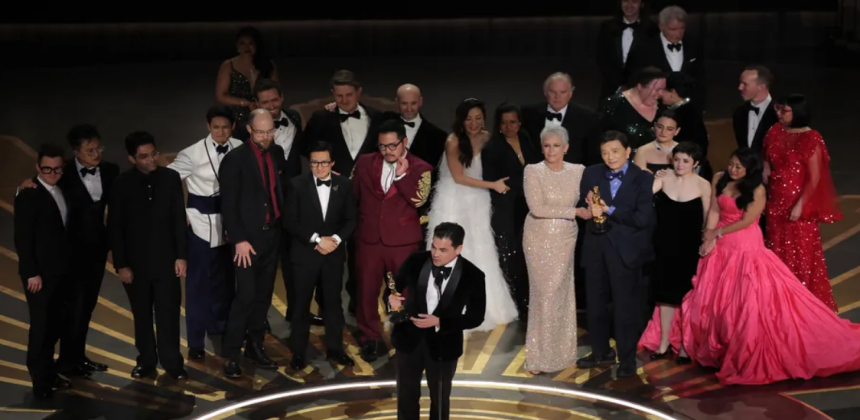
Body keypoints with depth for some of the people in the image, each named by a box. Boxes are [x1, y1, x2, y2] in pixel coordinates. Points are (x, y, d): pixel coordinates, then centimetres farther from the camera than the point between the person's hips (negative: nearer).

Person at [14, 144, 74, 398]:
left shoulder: (61, 191, 10)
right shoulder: (28, 195, -11)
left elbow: (62, 230, 10)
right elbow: (22, 238, -14)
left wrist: (69, 265, 4)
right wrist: (31, 273, -17)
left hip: (61, 271, 7)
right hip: (40, 273, -7)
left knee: (57, 325, 10)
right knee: (41, 326, -1)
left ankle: (49, 374, 20)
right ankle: (41, 382, 8)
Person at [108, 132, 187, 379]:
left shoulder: (170, 178, -1)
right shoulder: (122, 184, -5)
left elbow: (179, 219, 3)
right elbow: (115, 227, -3)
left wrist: (181, 255, -1)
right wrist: (121, 264, -6)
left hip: (166, 259, 1)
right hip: (136, 262, 0)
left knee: (168, 314, 3)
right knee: (142, 316, 9)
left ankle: (172, 362, 13)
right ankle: (146, 361, 21)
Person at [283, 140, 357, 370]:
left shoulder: (344, 184, 1)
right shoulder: (297, 184, -6)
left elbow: (351, 219, 4)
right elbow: (290, 221, -8)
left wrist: (336, 239, -12)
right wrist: (316, 239, -14)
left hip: (334, 253, 2)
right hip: (304, 253, -2)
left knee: (333, 302, 10)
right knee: (301, 304, 5)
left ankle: (335, 349, 22)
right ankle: (298, 352, 14)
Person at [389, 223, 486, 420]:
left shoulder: (472, 276, -17)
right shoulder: (415, 262, -12)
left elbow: (475, 317, -10)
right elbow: (394, 288, 1)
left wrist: (439, 322, -22)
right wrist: (392, 300, -24)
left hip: (443, 344, -1)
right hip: (409, 338, 2)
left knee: (440, 398, 19)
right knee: (406, 396, 16)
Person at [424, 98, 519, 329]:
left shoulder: (486, 138, -1)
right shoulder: (453, 141, -17)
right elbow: (459, 177, -15)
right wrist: (493, 185, -15)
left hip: (477, 204, 5)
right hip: (455, 204, -5)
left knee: (480, 255, 12)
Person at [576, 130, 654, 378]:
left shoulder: (643, 179, -7)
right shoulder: (591, 174, 6)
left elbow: (642, 219, -16)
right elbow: (581, 207, 6)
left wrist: (609, 211, -15)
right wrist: (590, 207, -16)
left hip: (625, 250, -5)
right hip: (596, 247, 5)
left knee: (625, 307, 2)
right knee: (595, 304, 15)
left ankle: (627, 360, 15)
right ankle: (601, 352, 32)